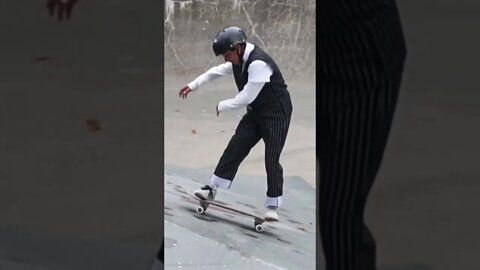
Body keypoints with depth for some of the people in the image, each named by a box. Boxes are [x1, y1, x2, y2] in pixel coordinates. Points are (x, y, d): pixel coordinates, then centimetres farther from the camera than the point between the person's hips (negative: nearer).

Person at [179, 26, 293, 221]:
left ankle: (273, 205, 5)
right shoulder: (239, 59, -1)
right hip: (256, 112, 8)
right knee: (235, 148, 3)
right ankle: (212, 189, 8)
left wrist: (222, 106, -12)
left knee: (271, 158, -6)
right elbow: (217, 71, 18)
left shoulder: (258, 63, -30)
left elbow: (246, 97, -27)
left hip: (276, 114, -8)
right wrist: (193, 85, 21)